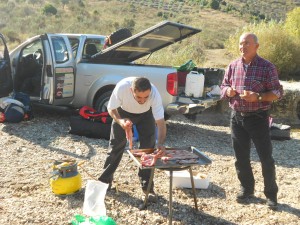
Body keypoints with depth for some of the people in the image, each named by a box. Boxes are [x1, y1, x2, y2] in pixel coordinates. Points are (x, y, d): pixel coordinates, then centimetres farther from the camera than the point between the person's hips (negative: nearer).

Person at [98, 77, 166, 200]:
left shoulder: (155, 94, -39)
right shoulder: (122, 87, -40)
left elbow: (160, 122, -36)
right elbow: (111, 109, -23)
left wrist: (160, 143, -52)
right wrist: (120, 121, -43)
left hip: (146, 115, 0)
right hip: (123, 113, 0)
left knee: (148, 147, -7)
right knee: (115, 145, 5)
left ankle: (147, 186, 8)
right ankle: (105, 180, 24)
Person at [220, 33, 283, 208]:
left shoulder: (267, 67, -7)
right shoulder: (233, 66, 5)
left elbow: (278, 93, -7)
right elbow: (224, 86, 15)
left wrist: (258, 97, -23)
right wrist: (228, 90, -9)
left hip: (258, 118, -4)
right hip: (237, 117, 4)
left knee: (266, 158, 3)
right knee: (241, 157, 12)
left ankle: (271, 193, 22)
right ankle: (247, 189, 30)